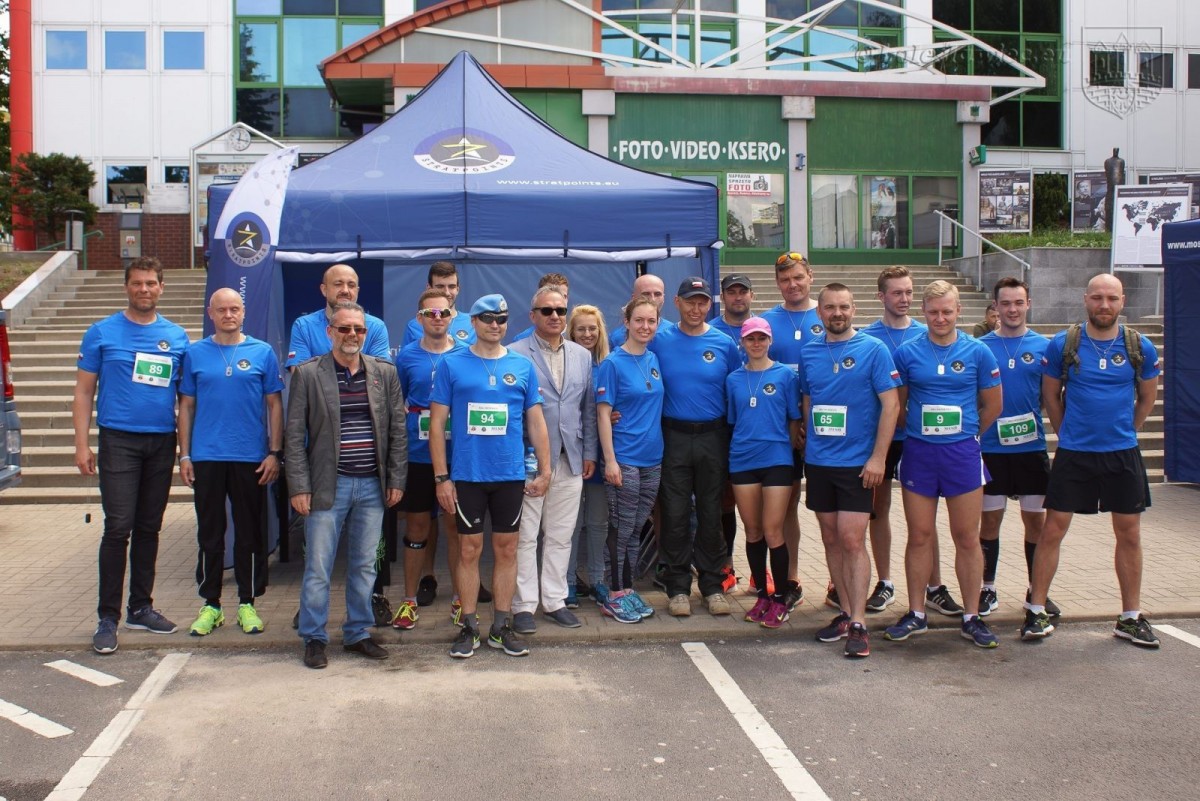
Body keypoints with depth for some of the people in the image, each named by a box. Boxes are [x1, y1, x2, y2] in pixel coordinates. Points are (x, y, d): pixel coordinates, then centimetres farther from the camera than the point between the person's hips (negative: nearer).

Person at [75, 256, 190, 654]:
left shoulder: (177, 337, 8)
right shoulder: (102, 333, 2)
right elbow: (83, 392, 2)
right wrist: (82, 444, -6)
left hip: (162, 443, 3)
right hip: (119, 441, -3)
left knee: (149, 528, 11)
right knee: (118, 528, -7)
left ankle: (141, 607, 21)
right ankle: (108, 617, 0)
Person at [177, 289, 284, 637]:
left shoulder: (262, 352, 3)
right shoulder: (195, 354, 7)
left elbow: (275, 405, 4)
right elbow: (186, 406, 9)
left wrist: (275, 453, -3)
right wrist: (184, 455, 3)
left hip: (251, 458, -1)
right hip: (207, 457, 1)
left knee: (250, 534, 5)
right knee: (210, 534, 8)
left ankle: (247, 603, 17)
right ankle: (211, 604, 18)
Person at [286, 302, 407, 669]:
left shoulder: (385, 372, 6)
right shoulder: (307, 373, -1)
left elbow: (397, 430, 8)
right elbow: (294, 435, -2)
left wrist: (396, 480, 3)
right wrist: (299, 487, -8)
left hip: (372, 486, 3)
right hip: (328, 485, -2)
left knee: (365, 566, 11)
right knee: (318, 568, 2)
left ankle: (358, 633, 24)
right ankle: (314, 638, 16)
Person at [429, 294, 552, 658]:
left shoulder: (522, 366, 6)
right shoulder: (452, 365, 0)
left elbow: (536, 422, 9)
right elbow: (437, 423, -1)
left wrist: (544, 470, 4)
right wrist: (441, 477, -6)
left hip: (511, 475, 2)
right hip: (467, 475, -2)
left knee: (506, 550, 8)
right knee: (469, 550, 5)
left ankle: (502, 627, 19)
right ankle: (469, 627, 17)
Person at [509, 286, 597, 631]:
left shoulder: (583, 356, 13)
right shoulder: (515, 354, -3)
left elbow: (589, 408, 15)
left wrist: (589, 453, 10)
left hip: (570, 460, 4)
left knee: (561, 536, 11)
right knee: (525, 537, 2)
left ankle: (554, 600, 22)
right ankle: (523, 606, 11)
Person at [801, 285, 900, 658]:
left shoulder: (873, 349, -6)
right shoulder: (809, 352, 8)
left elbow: (890, 404, -9)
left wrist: (878, 457, -14)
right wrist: (808, 441, 13)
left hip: (857, 462, -5)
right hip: (818, 461, 5)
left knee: (852, 541, -8)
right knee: (831, 539, 10)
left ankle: (858, 625, -3)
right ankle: (845, 613, 21)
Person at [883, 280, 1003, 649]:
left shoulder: (977, 352, 0)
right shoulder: (907, 352, 0)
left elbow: (992, 405, 10)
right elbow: (897, 404, 9)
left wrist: (964, 433, 12)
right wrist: (921, 430, 8)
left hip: (962, 453, 0)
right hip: (918, 453, 0)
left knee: (967, 538, 4)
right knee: (919, 537, 6)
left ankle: (972, 617, 15)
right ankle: (915, 615, 17)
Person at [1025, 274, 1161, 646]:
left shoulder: (1140, 347, -1)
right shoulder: (1062, 344, -5)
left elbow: (1147, 398, 13)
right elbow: (1051, 395, 7)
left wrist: (1122, 432, 13)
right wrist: (1068, 434, 8)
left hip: (1122, 454, 2)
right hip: (1073, 453, -2)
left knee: (1129, 534, 8)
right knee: (1053, 530, -1)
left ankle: (1131, 617, 21)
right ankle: (1036, 610, 9)